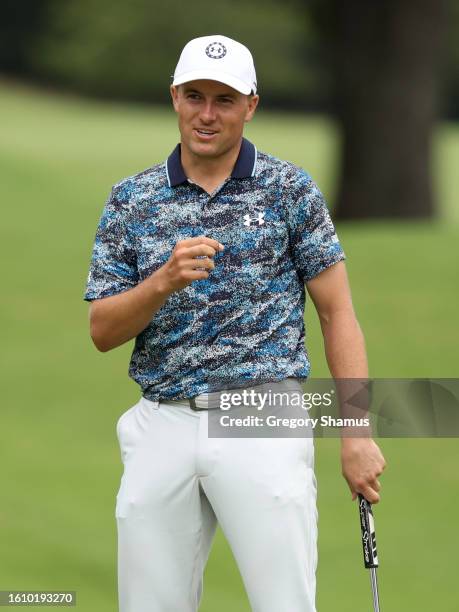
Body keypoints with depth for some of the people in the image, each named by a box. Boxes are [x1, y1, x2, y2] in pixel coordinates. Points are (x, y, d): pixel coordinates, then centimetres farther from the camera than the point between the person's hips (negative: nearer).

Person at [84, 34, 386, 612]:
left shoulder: (290, 189, 3)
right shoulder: (130, 200, 8)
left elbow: (337, 311, 2)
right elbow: (102, 331, 4)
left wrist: (357, 433, -5)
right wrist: (164, 281, -15)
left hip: (261, 425, -3)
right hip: (163, 428, 3)